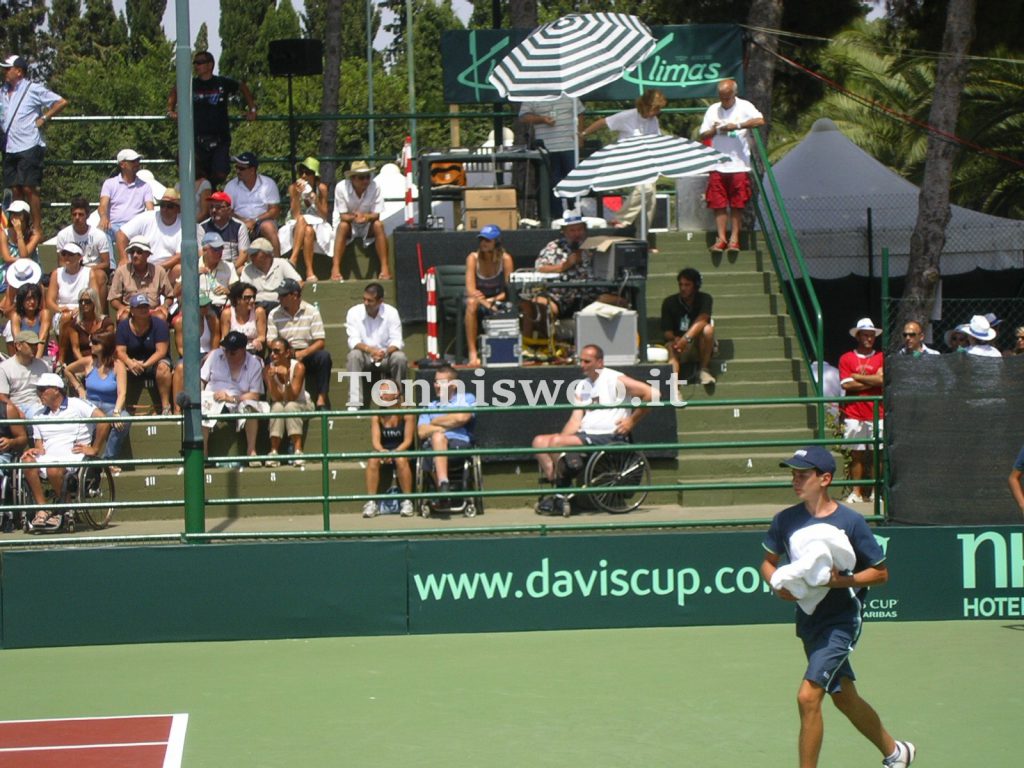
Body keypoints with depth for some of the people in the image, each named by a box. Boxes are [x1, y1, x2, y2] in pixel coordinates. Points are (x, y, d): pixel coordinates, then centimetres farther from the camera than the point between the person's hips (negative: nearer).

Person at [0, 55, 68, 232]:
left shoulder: (33, 90, -4)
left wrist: (43, 119, -8)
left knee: (29, 189, -9)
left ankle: (37, 228, -5)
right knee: (15, 190, 5)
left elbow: (62, 102, -4)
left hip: (29, 148, -6)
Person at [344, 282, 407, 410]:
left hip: (386, 356, 0)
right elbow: (353, 341, -15)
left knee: (400, 358, -30)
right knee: (354, 355, -32)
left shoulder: (391, 312, -8)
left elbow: (397, 341, -12)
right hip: (365, 356, 0)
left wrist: (386, 352, -36)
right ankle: (354, 404, -36)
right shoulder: (354, 312, -8)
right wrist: (370, 350, -36)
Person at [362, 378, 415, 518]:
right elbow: (375, 441, -5)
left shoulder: (406, 413, -5)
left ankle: (407, 502, -27)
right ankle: (371, 502, -29)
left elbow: (408, 440, -12)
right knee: (372, 460, -30)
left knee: (400, 459, -37)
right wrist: (382, 451, -29)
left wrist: (395, 452, -29)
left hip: (403, 452, -3)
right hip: (384, 453, 3)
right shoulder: (377, 416, 4)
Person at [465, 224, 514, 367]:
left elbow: (509, 290, -15)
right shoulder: (473, 258, -12)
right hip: (479, 298, -1)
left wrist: (492, 300, -30)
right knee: (472, 303, -37)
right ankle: (472, 353, -42)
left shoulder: (505, 259, -11)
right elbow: (470, 289, -21)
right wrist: (484, 302, -38)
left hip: (498, 299, 1)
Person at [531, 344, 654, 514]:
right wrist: (562, 438, -9)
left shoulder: (615, 379, -4)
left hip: (607, 436, -8)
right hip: (585, 434, 8)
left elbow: (650, 393, -11)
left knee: (556, 442, -25)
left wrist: (632, 420, -10)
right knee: (540, 441, -8)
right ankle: (554, 482, -19)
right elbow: (576, 419, 10)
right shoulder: (583, 387, 19)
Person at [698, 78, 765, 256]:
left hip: (739, 165, -3)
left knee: (737, 204, -1)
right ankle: (721, 238, 2)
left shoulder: (744, 107, 1)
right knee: (719, 204, -1)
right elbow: (702, 136, 13)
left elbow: (760, 121, -17)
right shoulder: (713, 110, 12)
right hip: (717, 166, 3)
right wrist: (714, 130, -7)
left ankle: (734, 239, 4)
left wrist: (738, 126, -19)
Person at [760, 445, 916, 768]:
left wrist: (842, 580, -23)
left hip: (841, 621, -6)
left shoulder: (850, 522, -14)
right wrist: (778, 584, -10)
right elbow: (769, 562, 12)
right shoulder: (786, 520, -2)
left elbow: (880, 573, -7)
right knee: (844, 698, 20)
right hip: (808, 618, 6)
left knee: (808, 697, -18)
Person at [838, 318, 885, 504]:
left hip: (877, 413, 0)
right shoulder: (846, 358, 7)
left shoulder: (881, 358, 8)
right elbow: (846, 384, -5)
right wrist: (872, 381, -5)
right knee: (856, 454, 0)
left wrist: (858, 377, -3)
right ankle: (856, 492, 3)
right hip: (854, 413, 0)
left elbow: (883, 379, -7)